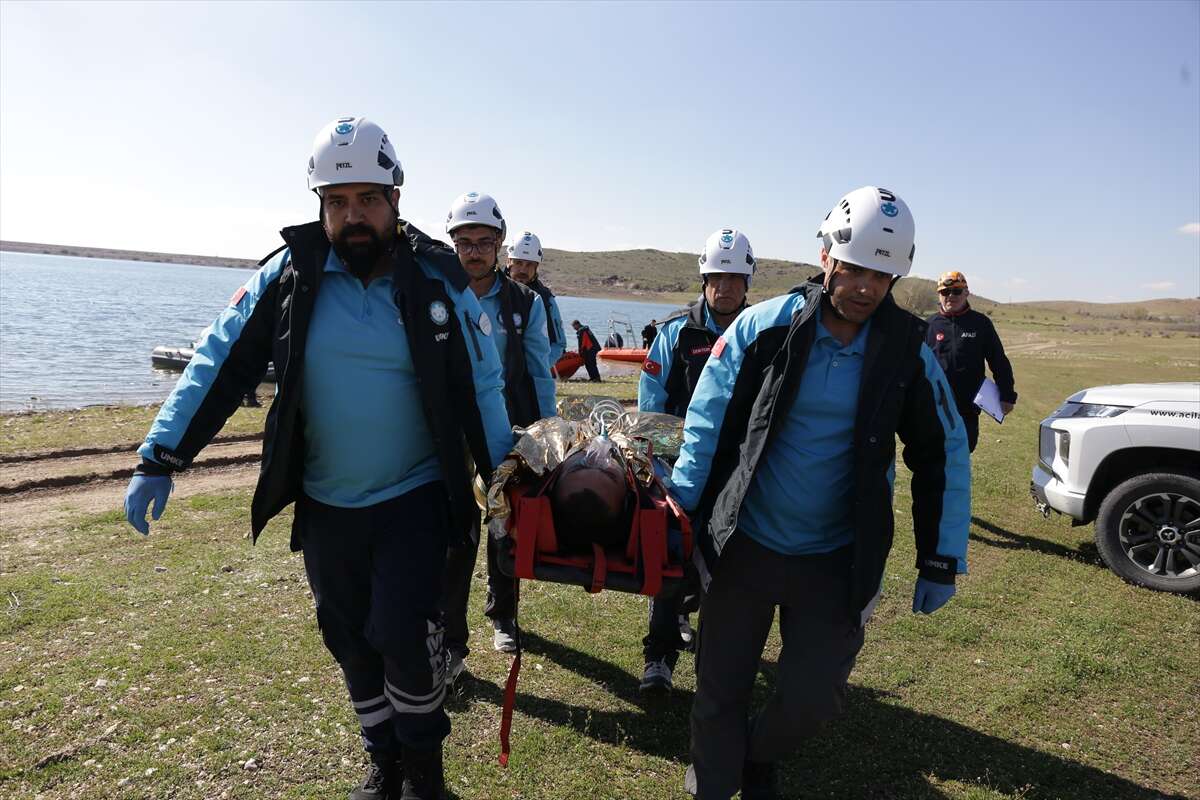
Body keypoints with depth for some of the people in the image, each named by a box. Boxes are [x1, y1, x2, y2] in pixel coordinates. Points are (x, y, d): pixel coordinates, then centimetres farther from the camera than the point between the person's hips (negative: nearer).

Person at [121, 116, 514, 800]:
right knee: (350, 639, 14)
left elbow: (482, 385, -2)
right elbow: (220, 363, -1)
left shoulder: (438, 281, -8)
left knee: (402, 633, -9)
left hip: (414, 496, -2)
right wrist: (161, 458, -5)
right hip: (324, 504, 3)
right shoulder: (290, 274, -5)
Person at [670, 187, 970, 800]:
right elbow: (706, 424, -4)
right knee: (721, 693, 10)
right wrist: (680, 514, -4)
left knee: (814, 698, 9)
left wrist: (942, 560, 2)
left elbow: (944, 456, 3)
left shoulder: (908, 352, -5)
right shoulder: (761, 327, -10)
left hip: (836, 561, 1)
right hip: (743, 545, -1)